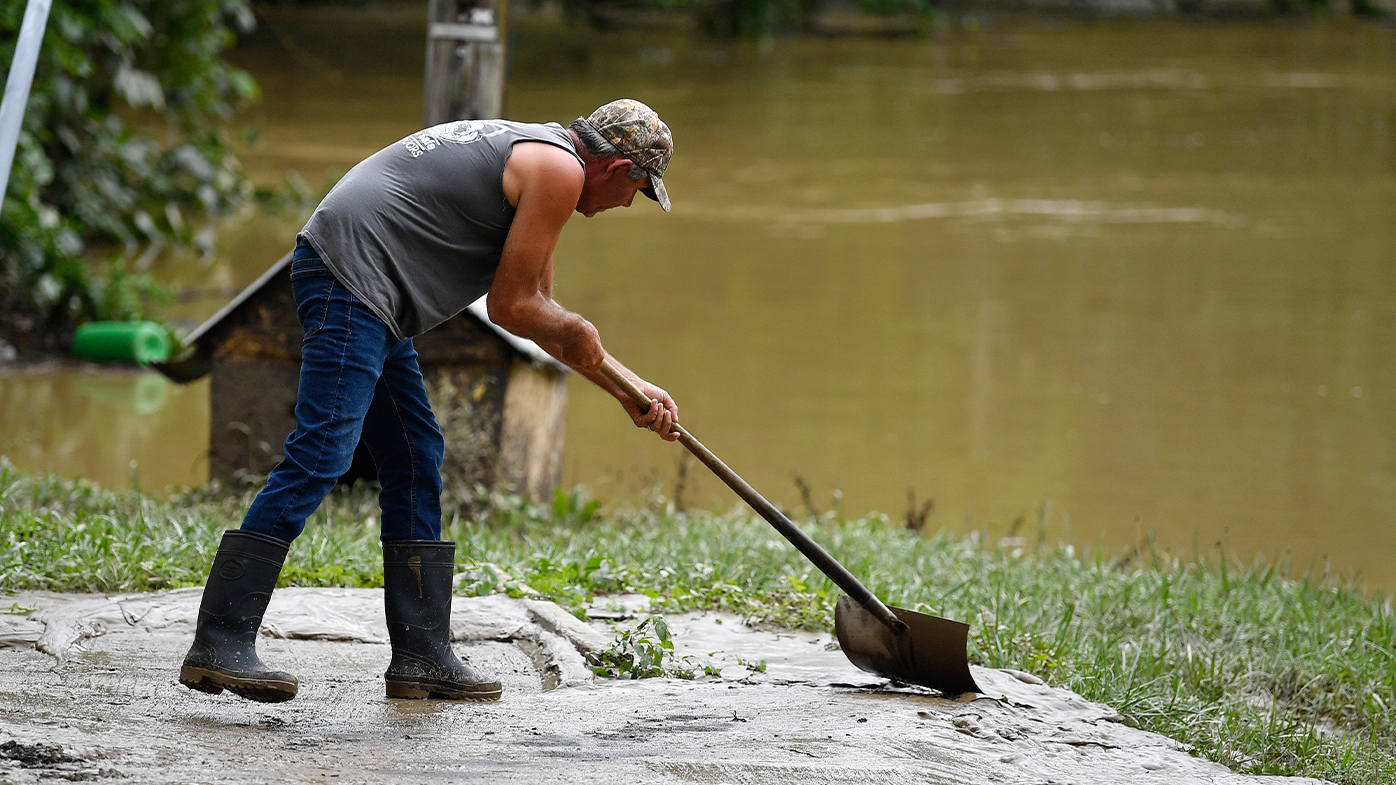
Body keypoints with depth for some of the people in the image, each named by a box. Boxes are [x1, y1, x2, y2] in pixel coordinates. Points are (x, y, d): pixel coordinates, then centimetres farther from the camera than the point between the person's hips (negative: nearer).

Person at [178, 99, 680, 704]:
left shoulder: (528, 157, 25)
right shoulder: (560, 170, -7)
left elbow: (543, 314, 32)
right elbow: (510, 308, -7)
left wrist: (631, 390, 33)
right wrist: (576, 335, 12)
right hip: (352, 273, -11)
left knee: (416, 462, 11)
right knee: (321, 455, -18)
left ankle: (422, 656, 11)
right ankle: (219, 643, -23)